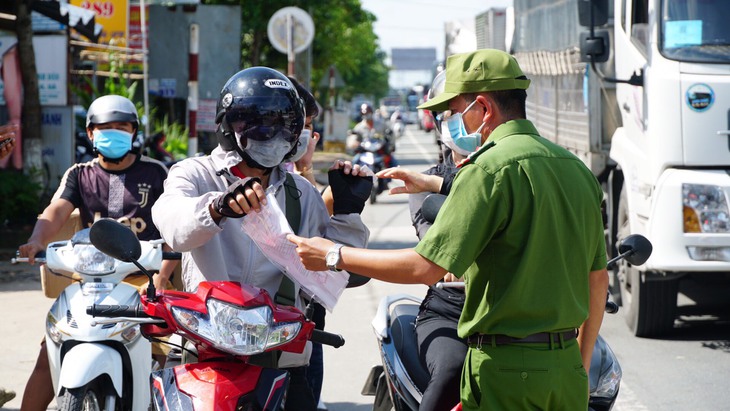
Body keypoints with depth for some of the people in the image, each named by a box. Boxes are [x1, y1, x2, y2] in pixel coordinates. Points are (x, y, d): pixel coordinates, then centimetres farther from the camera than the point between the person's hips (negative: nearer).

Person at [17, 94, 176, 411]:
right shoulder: (79, 175, 12)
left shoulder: (155, 173, 8)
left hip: (143, 280, -2)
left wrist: (160, 279, -13)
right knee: (49, 356, -9)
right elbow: (55, 212, -6)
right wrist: (37, 241, -29)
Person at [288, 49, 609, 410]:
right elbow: (598, 278, 16)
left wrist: (334, 256, -7)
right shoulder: (576, 169, 11)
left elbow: (426, 267, -17)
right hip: (565, 367, 8)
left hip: (507, 374, -8)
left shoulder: (490, 168, -13)